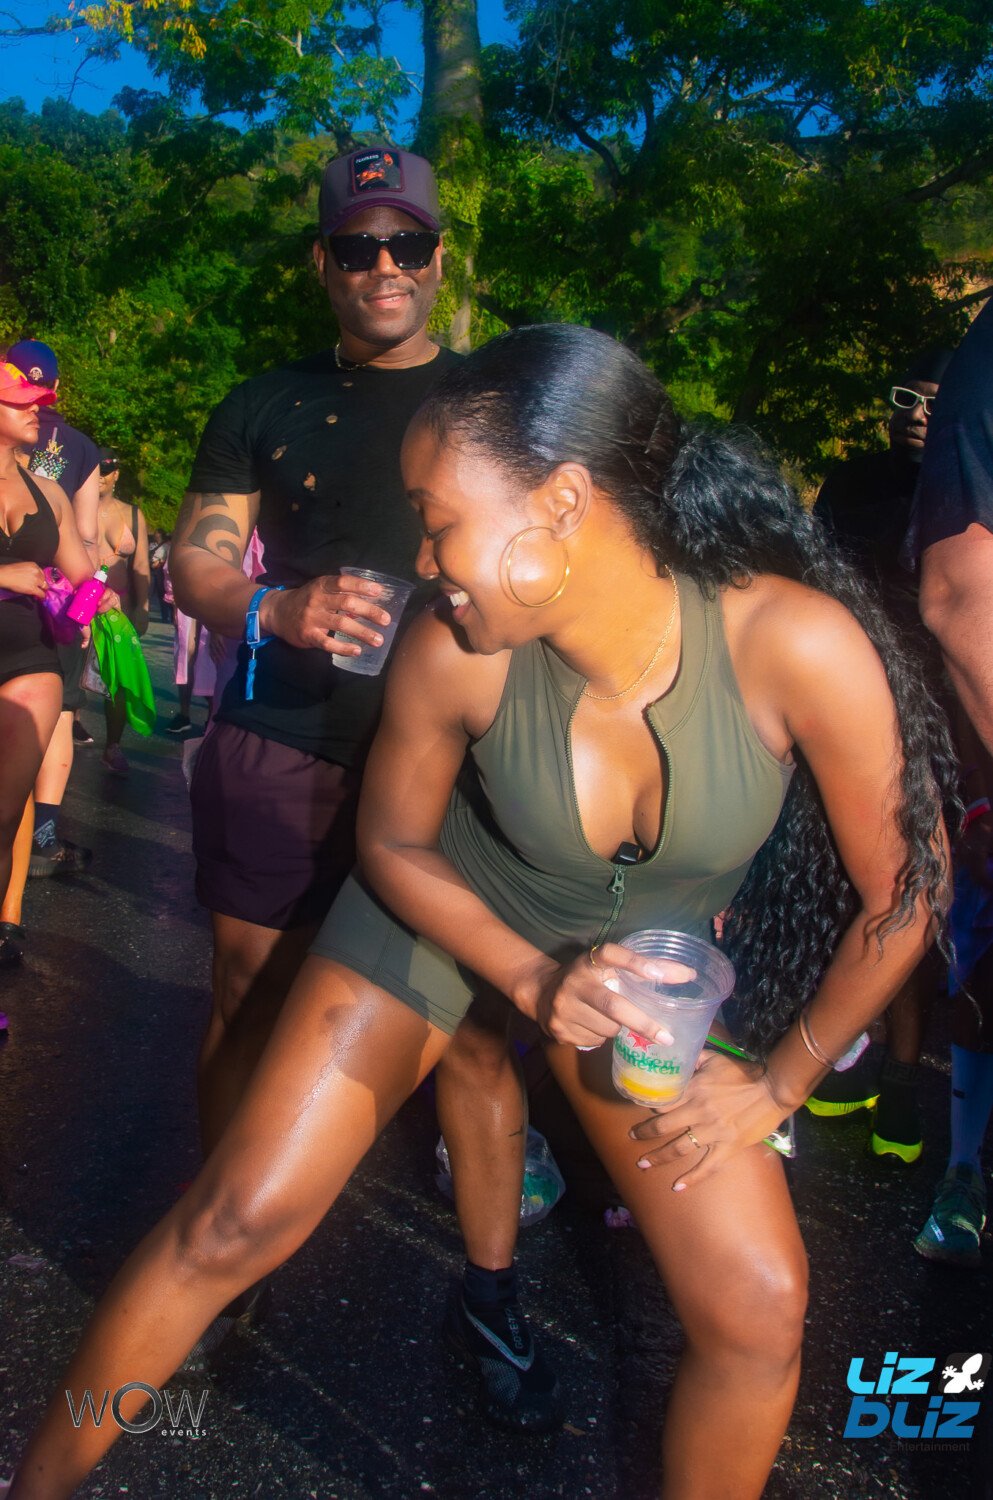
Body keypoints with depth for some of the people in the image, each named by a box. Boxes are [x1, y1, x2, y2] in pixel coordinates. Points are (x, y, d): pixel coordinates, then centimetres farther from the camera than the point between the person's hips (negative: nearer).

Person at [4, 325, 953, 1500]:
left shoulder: (797, 643, -32)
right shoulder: (452, 653, -28)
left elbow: (905, 890, -17)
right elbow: (393, 843, -8)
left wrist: (779, 1081, -9)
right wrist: (535, 981, -21)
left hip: (647, 960, 1)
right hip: (439, 919, 0)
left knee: (759, 1313, -2)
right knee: (234, 1224, -1)